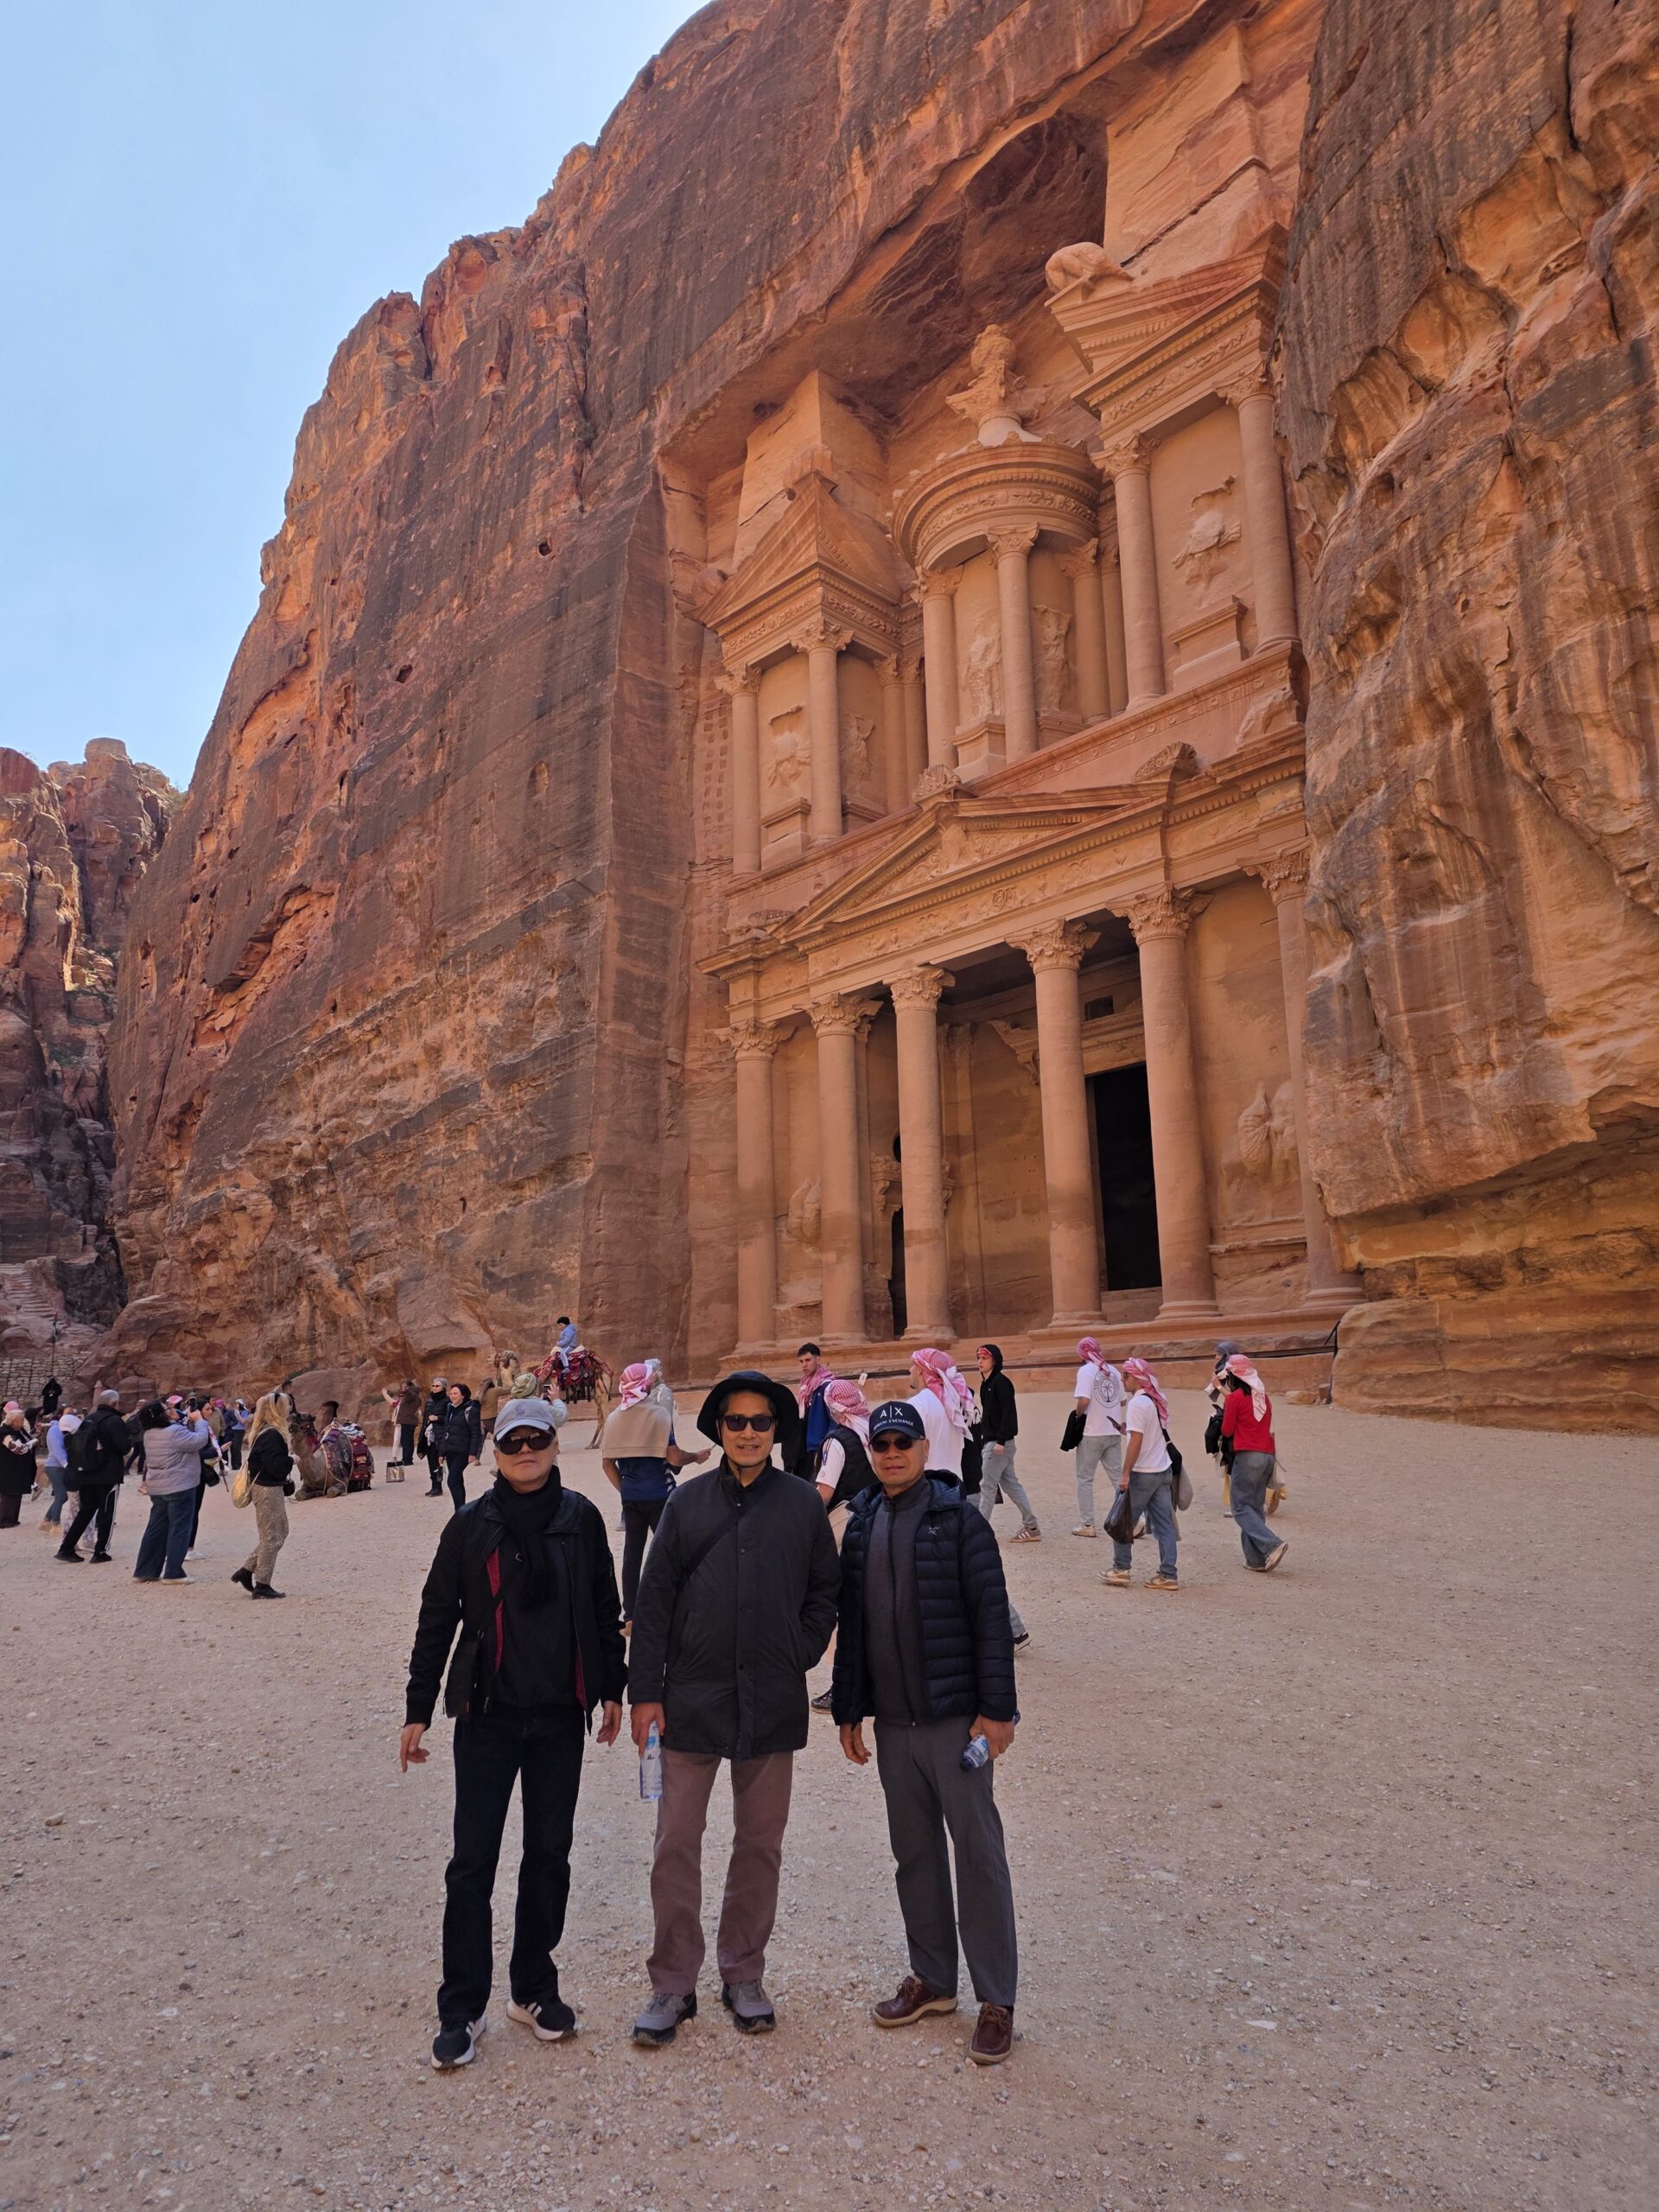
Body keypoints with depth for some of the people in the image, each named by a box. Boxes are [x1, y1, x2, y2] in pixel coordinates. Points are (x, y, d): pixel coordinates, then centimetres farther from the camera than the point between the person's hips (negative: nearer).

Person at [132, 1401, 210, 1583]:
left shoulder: (150, 1434, 7)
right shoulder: (174, 1432, -21)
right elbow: (200, 1440, -18)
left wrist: (187, 1419, 5)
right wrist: (199, 1421, -6)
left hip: (157, 1488, 9)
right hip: (180, 1486, -8)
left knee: (156, 1528, 14)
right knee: (179, 1529, -1)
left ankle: (144, 1571, 17)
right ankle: (173, 1573, 0)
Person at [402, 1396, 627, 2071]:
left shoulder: (580, 1518, -3)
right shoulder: (472, 1525, -6)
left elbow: (605, 1608, 5)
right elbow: (436, 1620, 0)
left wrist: (612, 1689, 7)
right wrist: (418, 1710, 1)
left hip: (561, 1716, 2)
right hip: (487, 1716, -2)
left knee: (549, 1855, 13)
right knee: (473, 1862, 2)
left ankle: (534, 1988, 30)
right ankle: (461, 2010, 17)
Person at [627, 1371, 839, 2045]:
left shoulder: (803, 1503, -1)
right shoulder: (688, 1502, -2)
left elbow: (824, 1593, 7)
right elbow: (653, 1601, -1)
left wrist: (798, 1658, -3)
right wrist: (645, 1691, -4)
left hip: (772, 1704, 1)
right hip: (693, 1699, 0)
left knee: (760, 1845, 13)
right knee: (676, 1844, 5)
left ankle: (744, 1976, 30)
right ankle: (673, 1984, 22)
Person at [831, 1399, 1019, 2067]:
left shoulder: (958, 1519, -9)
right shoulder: (861, 1526, 6)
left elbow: (991, 1617, -11)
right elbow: (849, 1623, 11)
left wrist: (995, 1708, -14)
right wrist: (848, 1709, 11)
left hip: (954, 1717, -5)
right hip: (891, 1722, 5)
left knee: (978, 1852, 2)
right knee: (913, 1852, 15)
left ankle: (997, 1999, 14)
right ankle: (933, 1979, 31)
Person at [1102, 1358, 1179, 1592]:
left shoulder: (1137, 1403, -17)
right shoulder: (1159, 1400, 9)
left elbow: (1136, 1441, -22)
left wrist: (1125, 1473, -19)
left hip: (1142, 1473, -8)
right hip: (1163, 1470, 8)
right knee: (1164, 1524, 7)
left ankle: (1120, 1570, 12)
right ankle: (1168, 1575, 8)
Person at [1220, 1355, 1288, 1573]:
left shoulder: (1235, 1398, -7)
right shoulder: (1263, 1396, 12)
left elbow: (1227, 1431, -4)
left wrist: (1223, 1415, 15)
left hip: (1248, 1456, -7)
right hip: (1268, 1455, 7)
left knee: (1241, 1507, -2)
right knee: (1255, 1506, 13)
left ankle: (1272, 1544, -19)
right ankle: (1256, 1559, 11)